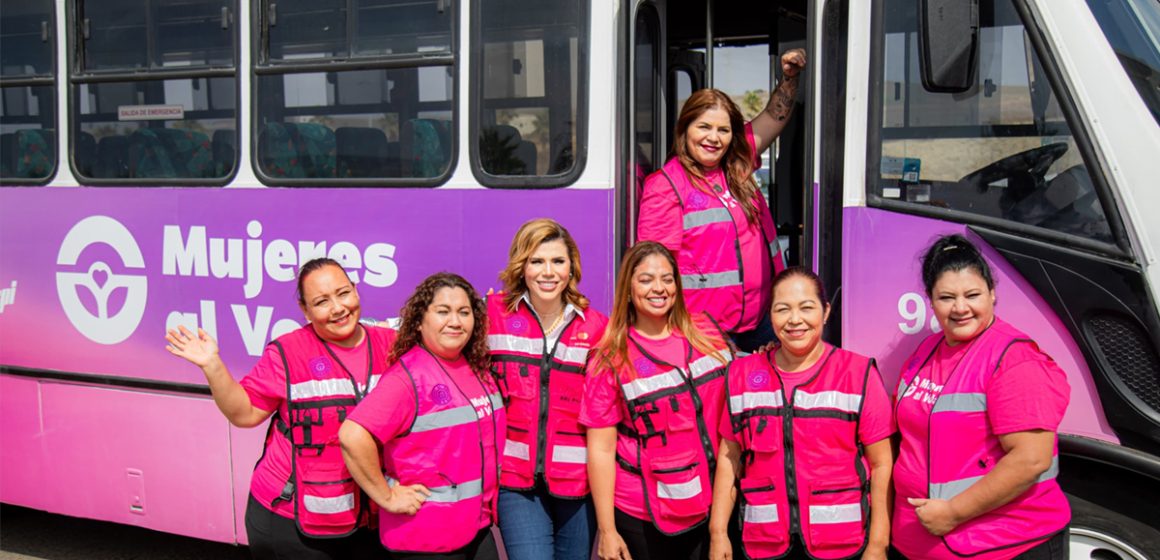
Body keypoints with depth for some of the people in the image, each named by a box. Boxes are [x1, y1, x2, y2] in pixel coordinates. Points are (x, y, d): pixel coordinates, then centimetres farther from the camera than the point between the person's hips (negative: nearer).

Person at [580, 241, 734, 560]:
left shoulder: (706, 335, 2)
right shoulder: (611, 360, -6)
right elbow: (601, 450, -7)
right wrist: (607, 531, -9)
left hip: (712, 504, 3)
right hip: (643, 516, -3)